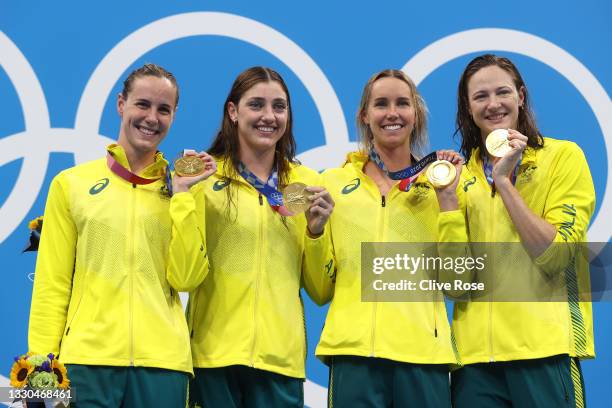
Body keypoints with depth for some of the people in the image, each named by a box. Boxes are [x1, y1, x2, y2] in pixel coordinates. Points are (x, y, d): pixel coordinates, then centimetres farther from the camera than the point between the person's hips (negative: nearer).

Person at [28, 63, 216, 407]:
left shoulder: (185, 189, 9)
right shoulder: (72, 183, 6)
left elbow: (186, 278, -2)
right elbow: (52, 285, 4)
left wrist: (181, 194, -3)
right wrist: (43, 365, -3)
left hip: (162, 361, 1)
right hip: (86, 357, -1)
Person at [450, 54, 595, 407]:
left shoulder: (564, 156, 1)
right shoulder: (463, 175, 12)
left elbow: (554, 257, -11)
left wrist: (504, 181, -12)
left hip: (545, 348, -3)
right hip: (475, 351, 3)